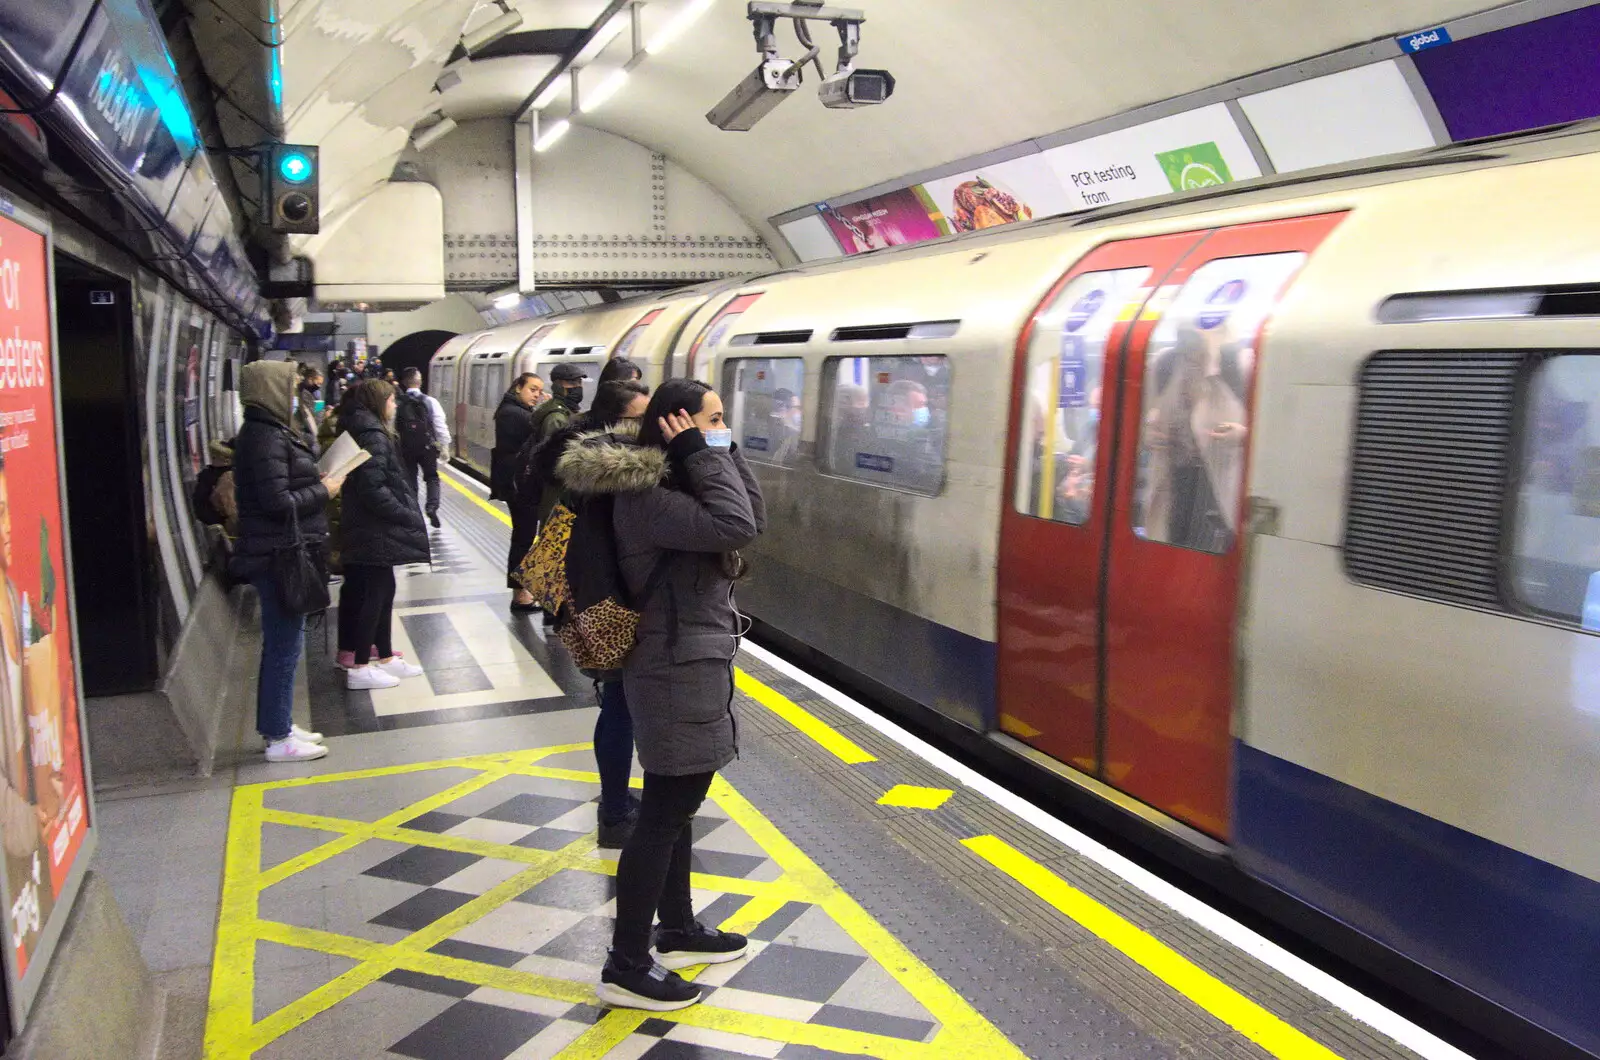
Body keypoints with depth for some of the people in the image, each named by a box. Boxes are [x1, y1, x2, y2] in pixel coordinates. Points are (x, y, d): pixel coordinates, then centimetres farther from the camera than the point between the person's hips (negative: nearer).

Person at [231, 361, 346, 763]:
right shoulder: (266, 438, -18)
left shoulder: (269, 432, 14)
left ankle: (277, 725, 28)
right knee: (285, 643, -2)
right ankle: (279, 738, 7)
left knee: (281, 642, 17)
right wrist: (324, 491, -11)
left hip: (280, 553, 10)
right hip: (278, 556, -10)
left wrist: (318, 484, 4)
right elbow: (278, 502, -23)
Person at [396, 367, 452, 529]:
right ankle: (432, 506, -9)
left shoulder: (398, 403, -6)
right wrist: (445, 446, 1)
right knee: (432, 477, 13)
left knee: (409, 479, 14)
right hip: (427, 447, -1)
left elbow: (392, 427, -3)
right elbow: (440, 426, -9)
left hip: (405, 448, 1)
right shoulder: (430, 401, -10)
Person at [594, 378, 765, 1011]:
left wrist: (722, 455, 1)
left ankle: (678, 932, 35)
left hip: (694, 662, 10)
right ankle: (627, 967, 9)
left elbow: (754, 517, 8)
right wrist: (707, 453, -20)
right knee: (665, 812, -3)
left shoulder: (678, 483, 12)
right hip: (676, 669, -10)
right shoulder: (646, 495, -20)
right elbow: (734, 527, -30)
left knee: (677, 805, 20)